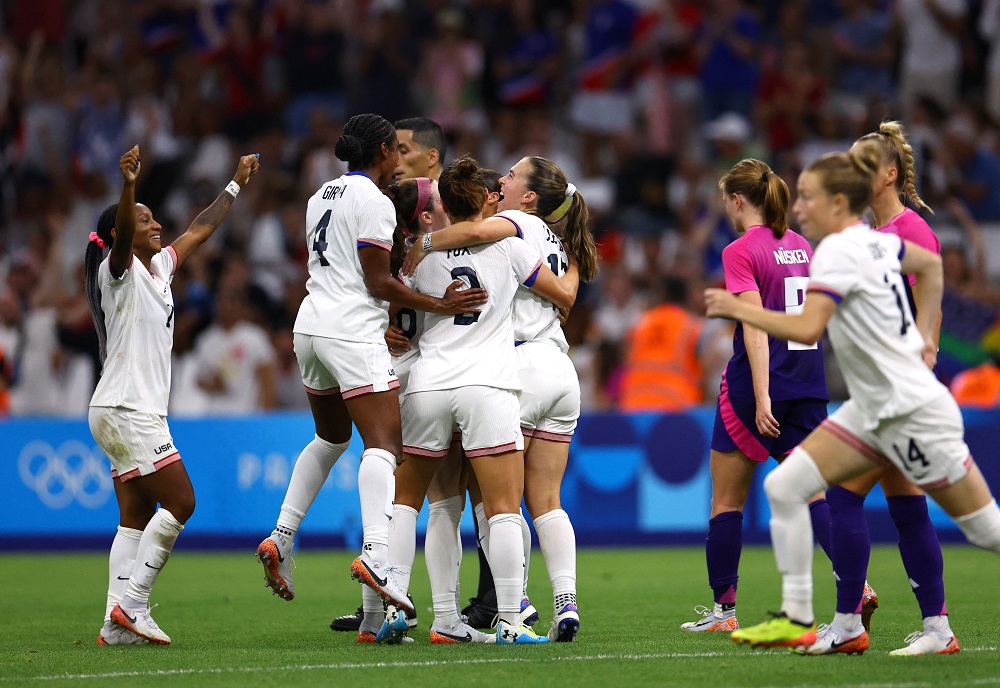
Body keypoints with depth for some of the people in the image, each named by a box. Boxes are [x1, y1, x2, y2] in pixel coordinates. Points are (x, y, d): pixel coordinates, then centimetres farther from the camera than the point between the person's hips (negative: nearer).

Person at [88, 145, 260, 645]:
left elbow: (200, 229, 29)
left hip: (141, 411, 9)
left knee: (136, 518, 3)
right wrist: (129, 185, -49)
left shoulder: (158, 267, 16)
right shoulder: (119, 270, -8)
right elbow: (121, 235, -31)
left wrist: (236, 184, 37)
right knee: (179, 501, -10)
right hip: (125, 410, -9)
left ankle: (118, 624, -1)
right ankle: (130, 604, -9)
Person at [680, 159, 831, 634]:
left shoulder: (741, 251, -10)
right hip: (808, 380, 6)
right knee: (812, 493, 3)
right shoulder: (801, 246, 11)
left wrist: (762, 397, -21)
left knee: (727, 500, 8)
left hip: (757, 381, -6)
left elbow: (756, 326, -18)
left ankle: (723, 608, 12)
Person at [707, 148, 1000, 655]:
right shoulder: (874, 241, 7)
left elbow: (807, 329, -31)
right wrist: (924, 333, 22)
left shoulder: (839, 251, -19)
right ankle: (797, 620, 1)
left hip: (914, 412, -9)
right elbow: (930, 263, 25)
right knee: (784, 486, 0)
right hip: (873, 410, 9)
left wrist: (737, 309, -21)